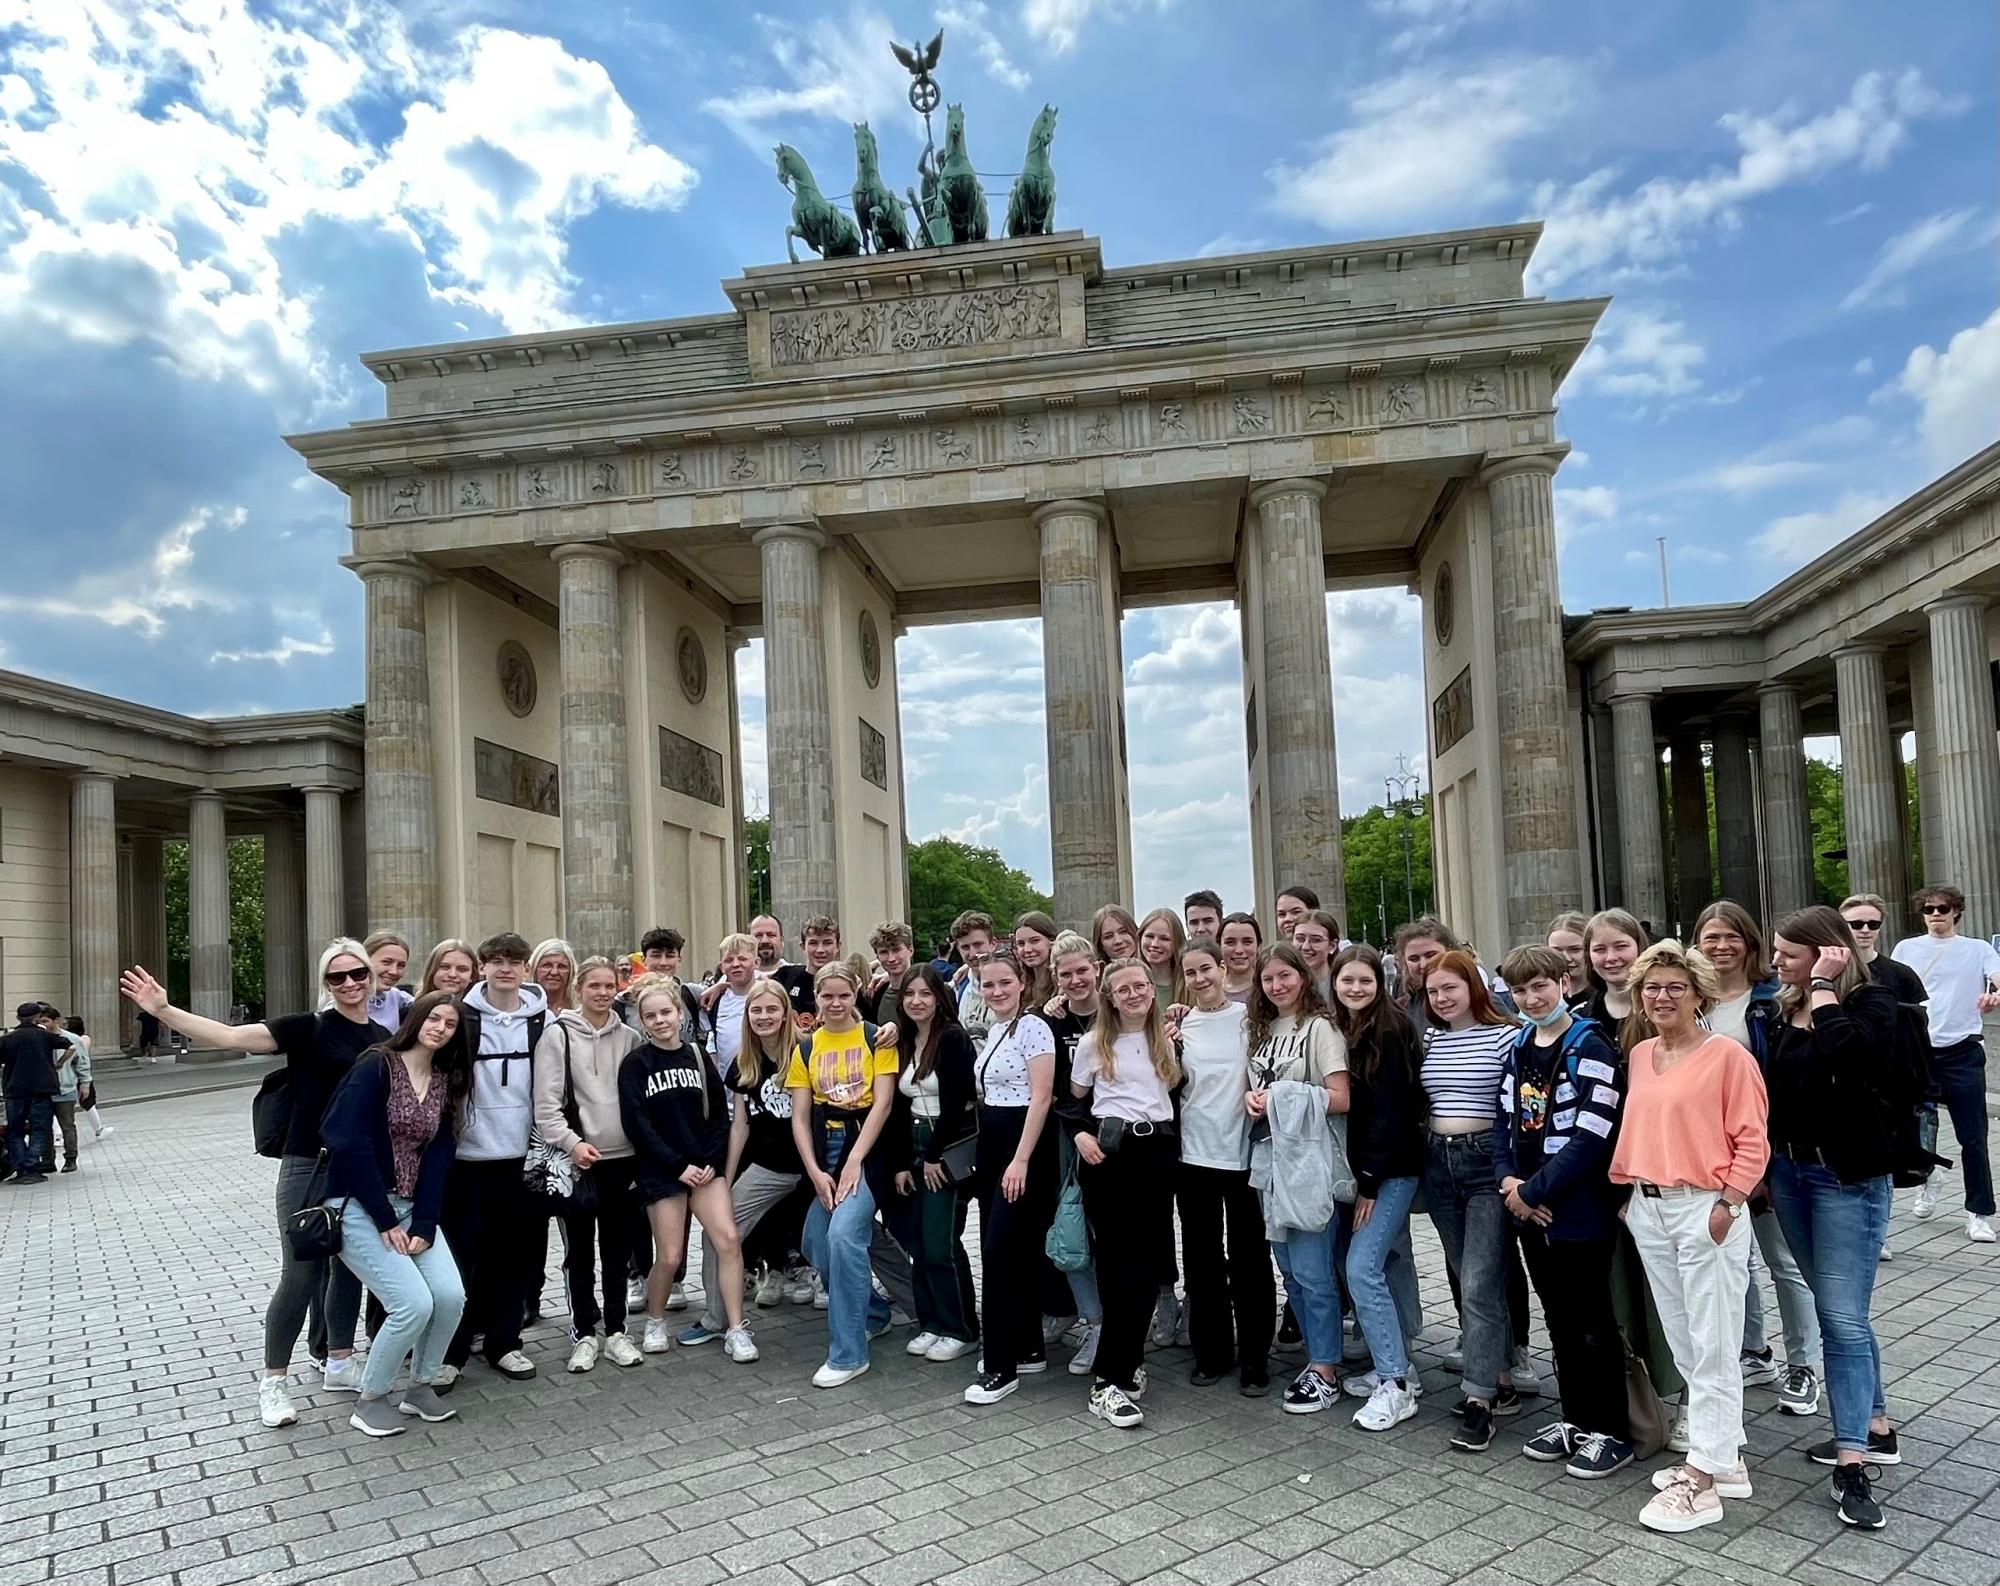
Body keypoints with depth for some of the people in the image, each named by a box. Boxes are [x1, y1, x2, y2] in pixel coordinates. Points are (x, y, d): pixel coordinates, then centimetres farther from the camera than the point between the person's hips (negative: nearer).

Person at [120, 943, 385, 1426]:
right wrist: (165, 1011, -27)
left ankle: (338, 1363, 31)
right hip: (308, 1169, -5)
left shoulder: (384, 1038, 6)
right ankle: (273, 1381, 14)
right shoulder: (309, 1028, -8)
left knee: (349, 1269, 15)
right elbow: (231, 1037, -17)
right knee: (301, 1275, -2)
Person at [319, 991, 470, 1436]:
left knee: (451, 1296, -9)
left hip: (411, 1206, 6)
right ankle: (369, 1400, 7)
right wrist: (385, 1221, -17)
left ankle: (420, 1386, 16)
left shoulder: (444, 1081, 8)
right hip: (360, 1207, -6)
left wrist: (424, 1225, -8)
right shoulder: (375, 1066, -11)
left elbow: (437, 1158, 3)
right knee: (415, 1303, -16)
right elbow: (349, 1143, -18)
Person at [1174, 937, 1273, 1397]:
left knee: (1249, 1258, 4)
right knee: (1202, 1256, 11)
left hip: (1242, 1152, -3)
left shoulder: (1248, 1017, -2)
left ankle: (1254, 1357, 15)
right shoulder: (1180, 1024, 6)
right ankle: (1212, 1351, 23)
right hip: (1194, 1152, 3)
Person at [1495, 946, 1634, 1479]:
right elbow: (1504, 1121, 13)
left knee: (1593, 1323, 4)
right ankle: (1574, 1418, 30)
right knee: (1559, 1320, 17)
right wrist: (1508, 1180, -5)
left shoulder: (1591, 1048, -13)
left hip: (1580, 1210, -7)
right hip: (1529, 1211, 7)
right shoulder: (1517, 1049, 10)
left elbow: (1591, 1137, -20)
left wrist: (1532, 1190, -16)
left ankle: (1611, 1431, 17)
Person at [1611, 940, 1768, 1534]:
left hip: (1705, 1208, -7)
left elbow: (1752, 1141, -9)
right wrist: (1626, 1190, 11)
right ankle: (1725, 1455, 28)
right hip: (1648, 1209, 7)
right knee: (1684, 1344, 14)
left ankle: (1702, 1478, 7)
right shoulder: (1639, 1055, 11)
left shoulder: (1727, 1054, -8)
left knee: (1712, 1348, 1)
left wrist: (1728, 1203, -16)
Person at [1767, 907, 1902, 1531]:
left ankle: (1852, 1466, -4)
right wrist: (1761, 1168, 9)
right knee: (1836, 1310, 16)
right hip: (1789, 1170, 7)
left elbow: (1845, 1050, -33)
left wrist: (1823, 987, -22)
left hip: (1848, 1178, -6)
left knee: (1843, 1317, -8)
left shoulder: (1871, 1002, -11)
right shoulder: (1783, 1009, 5)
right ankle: (1873, 1428, 30)